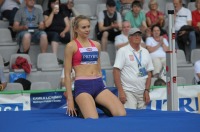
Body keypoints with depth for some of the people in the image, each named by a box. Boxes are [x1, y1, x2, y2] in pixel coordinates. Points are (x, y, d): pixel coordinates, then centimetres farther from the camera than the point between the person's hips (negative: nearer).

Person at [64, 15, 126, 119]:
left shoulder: (96, 45, 17)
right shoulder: (71, 46, 0)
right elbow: (67, 74, -1)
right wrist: (70, 98, -5)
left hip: (99, 84, 6)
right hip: (82, 86, -5)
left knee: (121, 114, -16)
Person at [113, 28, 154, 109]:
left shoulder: (145, 52, 14)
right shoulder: (123, 51, -2)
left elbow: (149, 73, 15)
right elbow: (116, 71, -8)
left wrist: (147, 90, 4)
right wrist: (120, 91, -15)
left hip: (142, 92, 5)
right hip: (128, 92, -5)